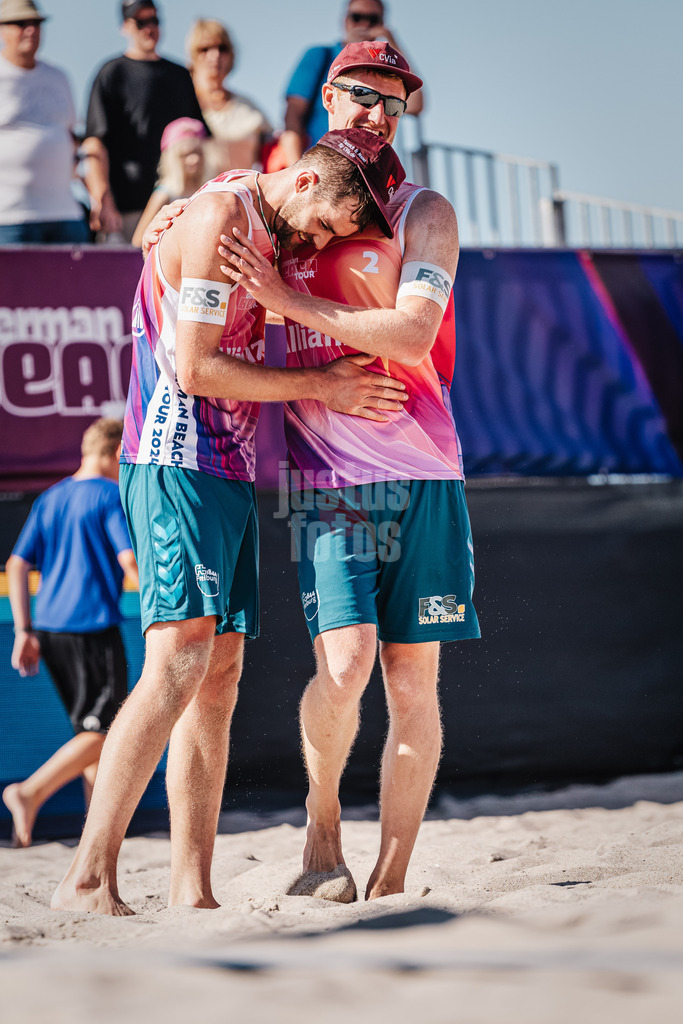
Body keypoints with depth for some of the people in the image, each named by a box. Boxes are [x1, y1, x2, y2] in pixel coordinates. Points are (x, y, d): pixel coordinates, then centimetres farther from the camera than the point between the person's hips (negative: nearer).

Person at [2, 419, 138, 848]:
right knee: (101, 734, -4)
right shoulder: (112, 496, -6)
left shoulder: (49, 499, 14)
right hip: (94, 630, -7)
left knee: (91, 727, 17)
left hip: (49, 628, 7)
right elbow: (130, 561, -15)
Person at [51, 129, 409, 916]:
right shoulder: (217, 216, -11)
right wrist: (320, 386, -8)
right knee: (180, 658, -19)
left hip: (228, 473, 10)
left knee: (220, 673, 4)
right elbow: (195, 368, -16)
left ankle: (192, 889, 4)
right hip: (178, 464, -10)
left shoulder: (263, 231, 18)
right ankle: (88, 880, -22)